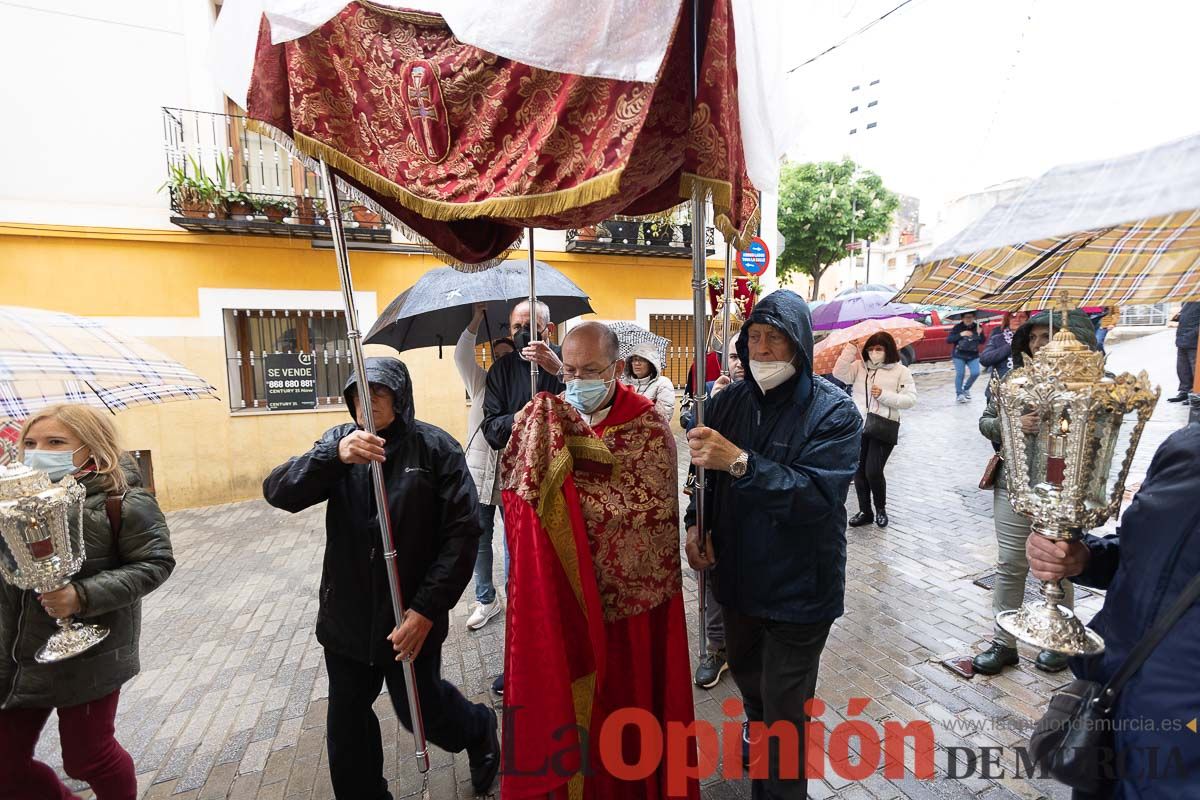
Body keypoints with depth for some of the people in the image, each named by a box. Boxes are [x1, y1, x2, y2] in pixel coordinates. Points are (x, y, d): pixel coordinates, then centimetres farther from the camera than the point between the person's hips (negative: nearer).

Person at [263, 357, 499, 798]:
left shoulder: (434, 447, -14)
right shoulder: (339, 442, -2)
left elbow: (464, 531, -16)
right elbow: (278, 492, -15)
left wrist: (426, 609, -18)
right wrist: (334, 455, -34)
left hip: (411, 618, -3)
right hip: (347, 617, 4)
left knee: (420, 710, 15)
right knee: (346, 722, 18)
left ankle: (479, 729, 47)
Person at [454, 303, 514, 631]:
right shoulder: (481, 383, 7)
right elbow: (462, 355, -7)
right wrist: (477, 319, -12)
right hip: (480, 474, 2)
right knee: (479, 540, 12)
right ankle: (486, 600, 29)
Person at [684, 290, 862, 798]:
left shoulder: (834, 412, -17)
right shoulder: (731, 400, -3)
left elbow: (819, 497, -28)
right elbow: (710, 473, 9)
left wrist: (739, 462, -38)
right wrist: (697, 523, -6)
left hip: (799, 586, -5)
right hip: (738, 574, 5)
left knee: (784, 714, 7)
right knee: (744, 669, 29)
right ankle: (756, 720, 60)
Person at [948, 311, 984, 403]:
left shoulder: (977, 327, 3)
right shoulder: (957, 328, -4)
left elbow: (982, 342, 3)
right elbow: (948, 340, -10)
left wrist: (980, 334, -16)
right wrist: (960, 335, -20)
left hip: (973, 356, 3)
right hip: (959, 355, -3)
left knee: (975, 373, -8)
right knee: (960, 374, -8)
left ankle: (966, 388, 18)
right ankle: (959, 394, 7)